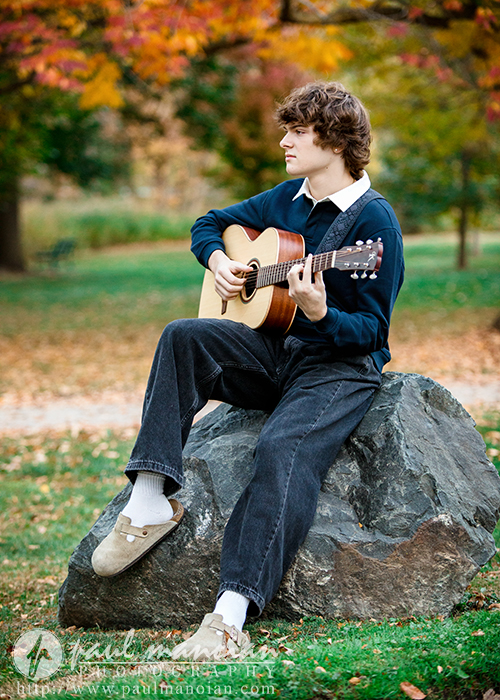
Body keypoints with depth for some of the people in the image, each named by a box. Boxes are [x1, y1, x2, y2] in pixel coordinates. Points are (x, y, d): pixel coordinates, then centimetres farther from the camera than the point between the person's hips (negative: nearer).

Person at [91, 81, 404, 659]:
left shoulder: (375, 221, -11)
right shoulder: (286, 200, 12)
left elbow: (372, 330, -14)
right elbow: (208, 224, 27)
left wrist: (320, 314, -34)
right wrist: (218, 261, 4)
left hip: (342, 364, -7)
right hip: (275, 350, 7)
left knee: (284, 449, -35)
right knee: (184, 337, -19)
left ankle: (230, 617, -45)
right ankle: (150, 503, -22)